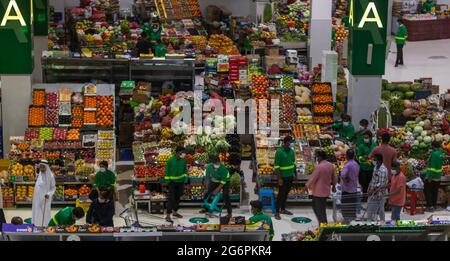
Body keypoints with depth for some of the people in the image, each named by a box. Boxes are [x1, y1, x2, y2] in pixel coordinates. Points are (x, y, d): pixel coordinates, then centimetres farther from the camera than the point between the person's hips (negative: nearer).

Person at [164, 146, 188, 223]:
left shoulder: (183, 160, 0)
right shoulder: (170, 161, -14)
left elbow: (185, 169, 12)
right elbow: (167, 171, -8)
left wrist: (185, 178, 6)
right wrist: (167, 179, -9)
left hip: (180, 182, 5)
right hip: (172, 182, -5)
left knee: (178, 198, 14)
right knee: (171, 198, -10)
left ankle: (175, 212, 30)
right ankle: (168, 215, -9)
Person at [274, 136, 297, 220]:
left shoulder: (291, 151, 5)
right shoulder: (279, 152, -15)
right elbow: (276, 166, -16)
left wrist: (295, 174, 16)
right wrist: (279, 178, -19)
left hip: (290, 176, 6)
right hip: (283, 177, -6)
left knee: (286, 193, 15)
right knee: (281, 194, -3)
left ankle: (283, 209, 27)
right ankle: (277, 212, 2)